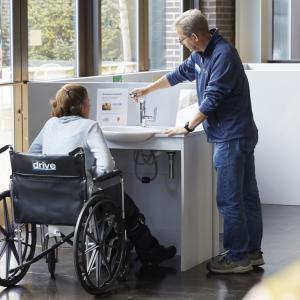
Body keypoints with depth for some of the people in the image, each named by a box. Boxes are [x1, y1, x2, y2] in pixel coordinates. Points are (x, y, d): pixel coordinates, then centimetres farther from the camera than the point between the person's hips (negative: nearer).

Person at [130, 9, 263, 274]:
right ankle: (252, 252, 20)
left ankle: (237, 258, -1)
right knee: (246, 195, 13)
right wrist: (147, 90, 36)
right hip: (240, 134, 10)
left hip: (232, 137, -10)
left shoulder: (223, 55, -20)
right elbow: (180, 73, 27)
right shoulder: (201, 55, 11)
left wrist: (188, 127, -13)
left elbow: (212, 98, -21)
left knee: (229, 199, -6)